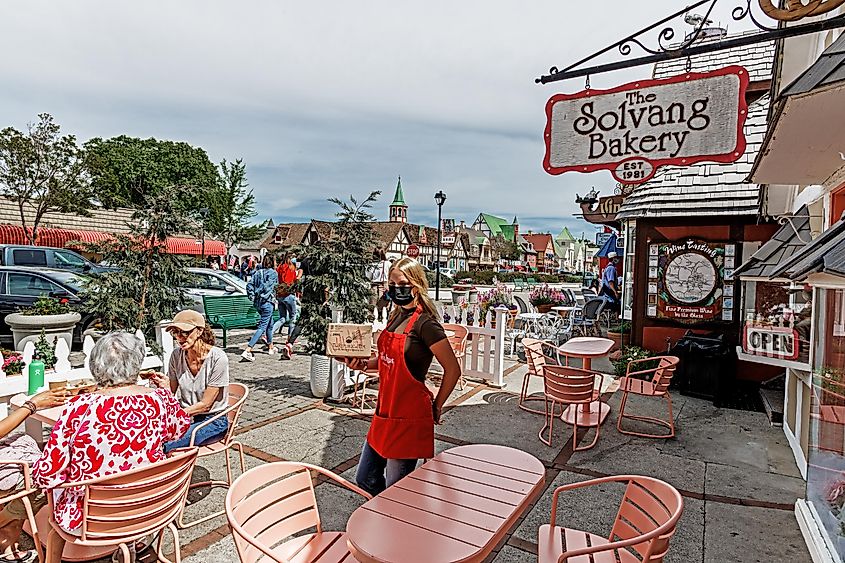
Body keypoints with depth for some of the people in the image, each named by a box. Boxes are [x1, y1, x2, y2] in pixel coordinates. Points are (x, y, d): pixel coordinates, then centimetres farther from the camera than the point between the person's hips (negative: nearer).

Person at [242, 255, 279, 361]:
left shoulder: (257, 273, 8)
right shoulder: (273, 273, -7)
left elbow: (249, 285, 2)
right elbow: (275, 287, -17)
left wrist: (252, 297, 6)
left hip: (257, 303, 7)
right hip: (267, 302, -7)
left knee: (270, 324, 23)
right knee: (262, 327, -6)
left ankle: (271, 347, 36)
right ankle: (247, 351, -16)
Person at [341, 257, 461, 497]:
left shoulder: (425, 323, -18)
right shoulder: (395, 317, 7)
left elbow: (453, 369, -16)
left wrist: (436, 407, -6)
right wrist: (364, 363, 0)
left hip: (409, 418, -9)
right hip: (386, 412, 9)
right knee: (365, 479, 20)